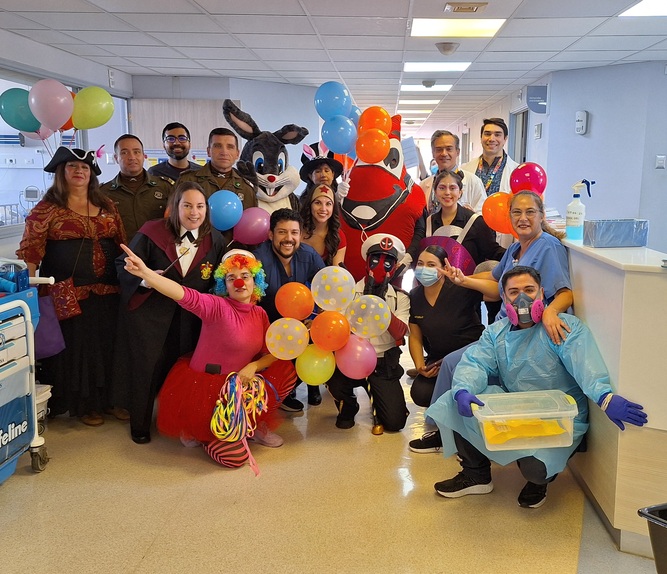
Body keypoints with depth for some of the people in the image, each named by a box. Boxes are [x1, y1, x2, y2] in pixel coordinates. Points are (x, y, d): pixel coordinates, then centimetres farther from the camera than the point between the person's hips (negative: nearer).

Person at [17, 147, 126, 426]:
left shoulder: (107, 206, 10)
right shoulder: (46, 209, -3)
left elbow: (121, 245, 14)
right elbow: (30, 252, -8)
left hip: (107, 293, 5)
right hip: (67, 295, -4)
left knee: (107, 346, 11)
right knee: (74, 347, 4)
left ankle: (108, 398, 25)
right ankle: (83, 404, 19)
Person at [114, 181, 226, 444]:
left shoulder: (215, 240, 0)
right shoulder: (151, 233, -11)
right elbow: (123, 265, -8)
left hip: (189, 320, 3)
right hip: (149, 313, -3)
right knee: (147, 368, 4)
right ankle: (140, 425, 26)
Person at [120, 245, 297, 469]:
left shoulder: (260, 314, 4)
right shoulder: (217, 306, -16)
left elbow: (273, 353, 4)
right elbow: (186, 295, -34)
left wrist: (253, 366, -18)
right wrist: (145, 273, -50)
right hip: (202, 386, -6)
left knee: (285, 369, -7)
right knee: (234, 456, -16)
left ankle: (251, 423, 9)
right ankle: (200, 431, 14)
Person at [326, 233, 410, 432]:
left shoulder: (400, 298, 4)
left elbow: (399, 333, -12)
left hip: (384, 364, 1)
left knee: (395, 422, -12)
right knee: (334, 383, -33)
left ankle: (378, 401, 26)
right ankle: (348, 407, 5)